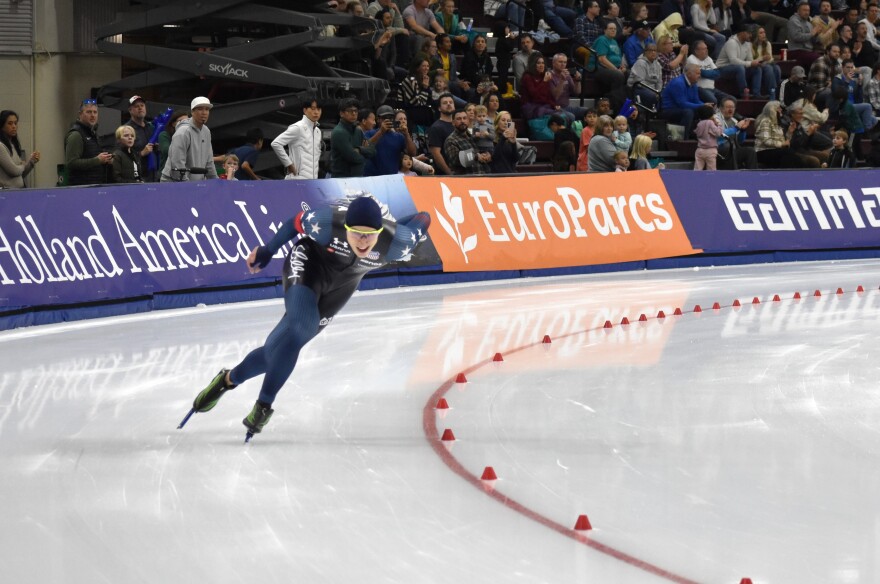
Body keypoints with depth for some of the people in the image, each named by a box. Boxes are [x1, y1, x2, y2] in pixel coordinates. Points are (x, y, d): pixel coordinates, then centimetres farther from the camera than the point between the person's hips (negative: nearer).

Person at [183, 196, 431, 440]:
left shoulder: (395, 242, -33)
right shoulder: (327, 223, -35)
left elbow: (423, 219, -14)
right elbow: (296, 223, -13)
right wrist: (267, 251, 0)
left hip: (343, 283, 3)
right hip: (310, 261, -3)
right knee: (300, 329, -28)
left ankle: (230, 378, 21)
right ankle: (263, 405, -16)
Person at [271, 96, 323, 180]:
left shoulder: (317, 131, 16)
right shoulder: (297, 128, -7)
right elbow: (275, 144, -14)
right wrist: (288, 163, -12)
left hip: (313, 179, 8)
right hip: (299, 178, -8)